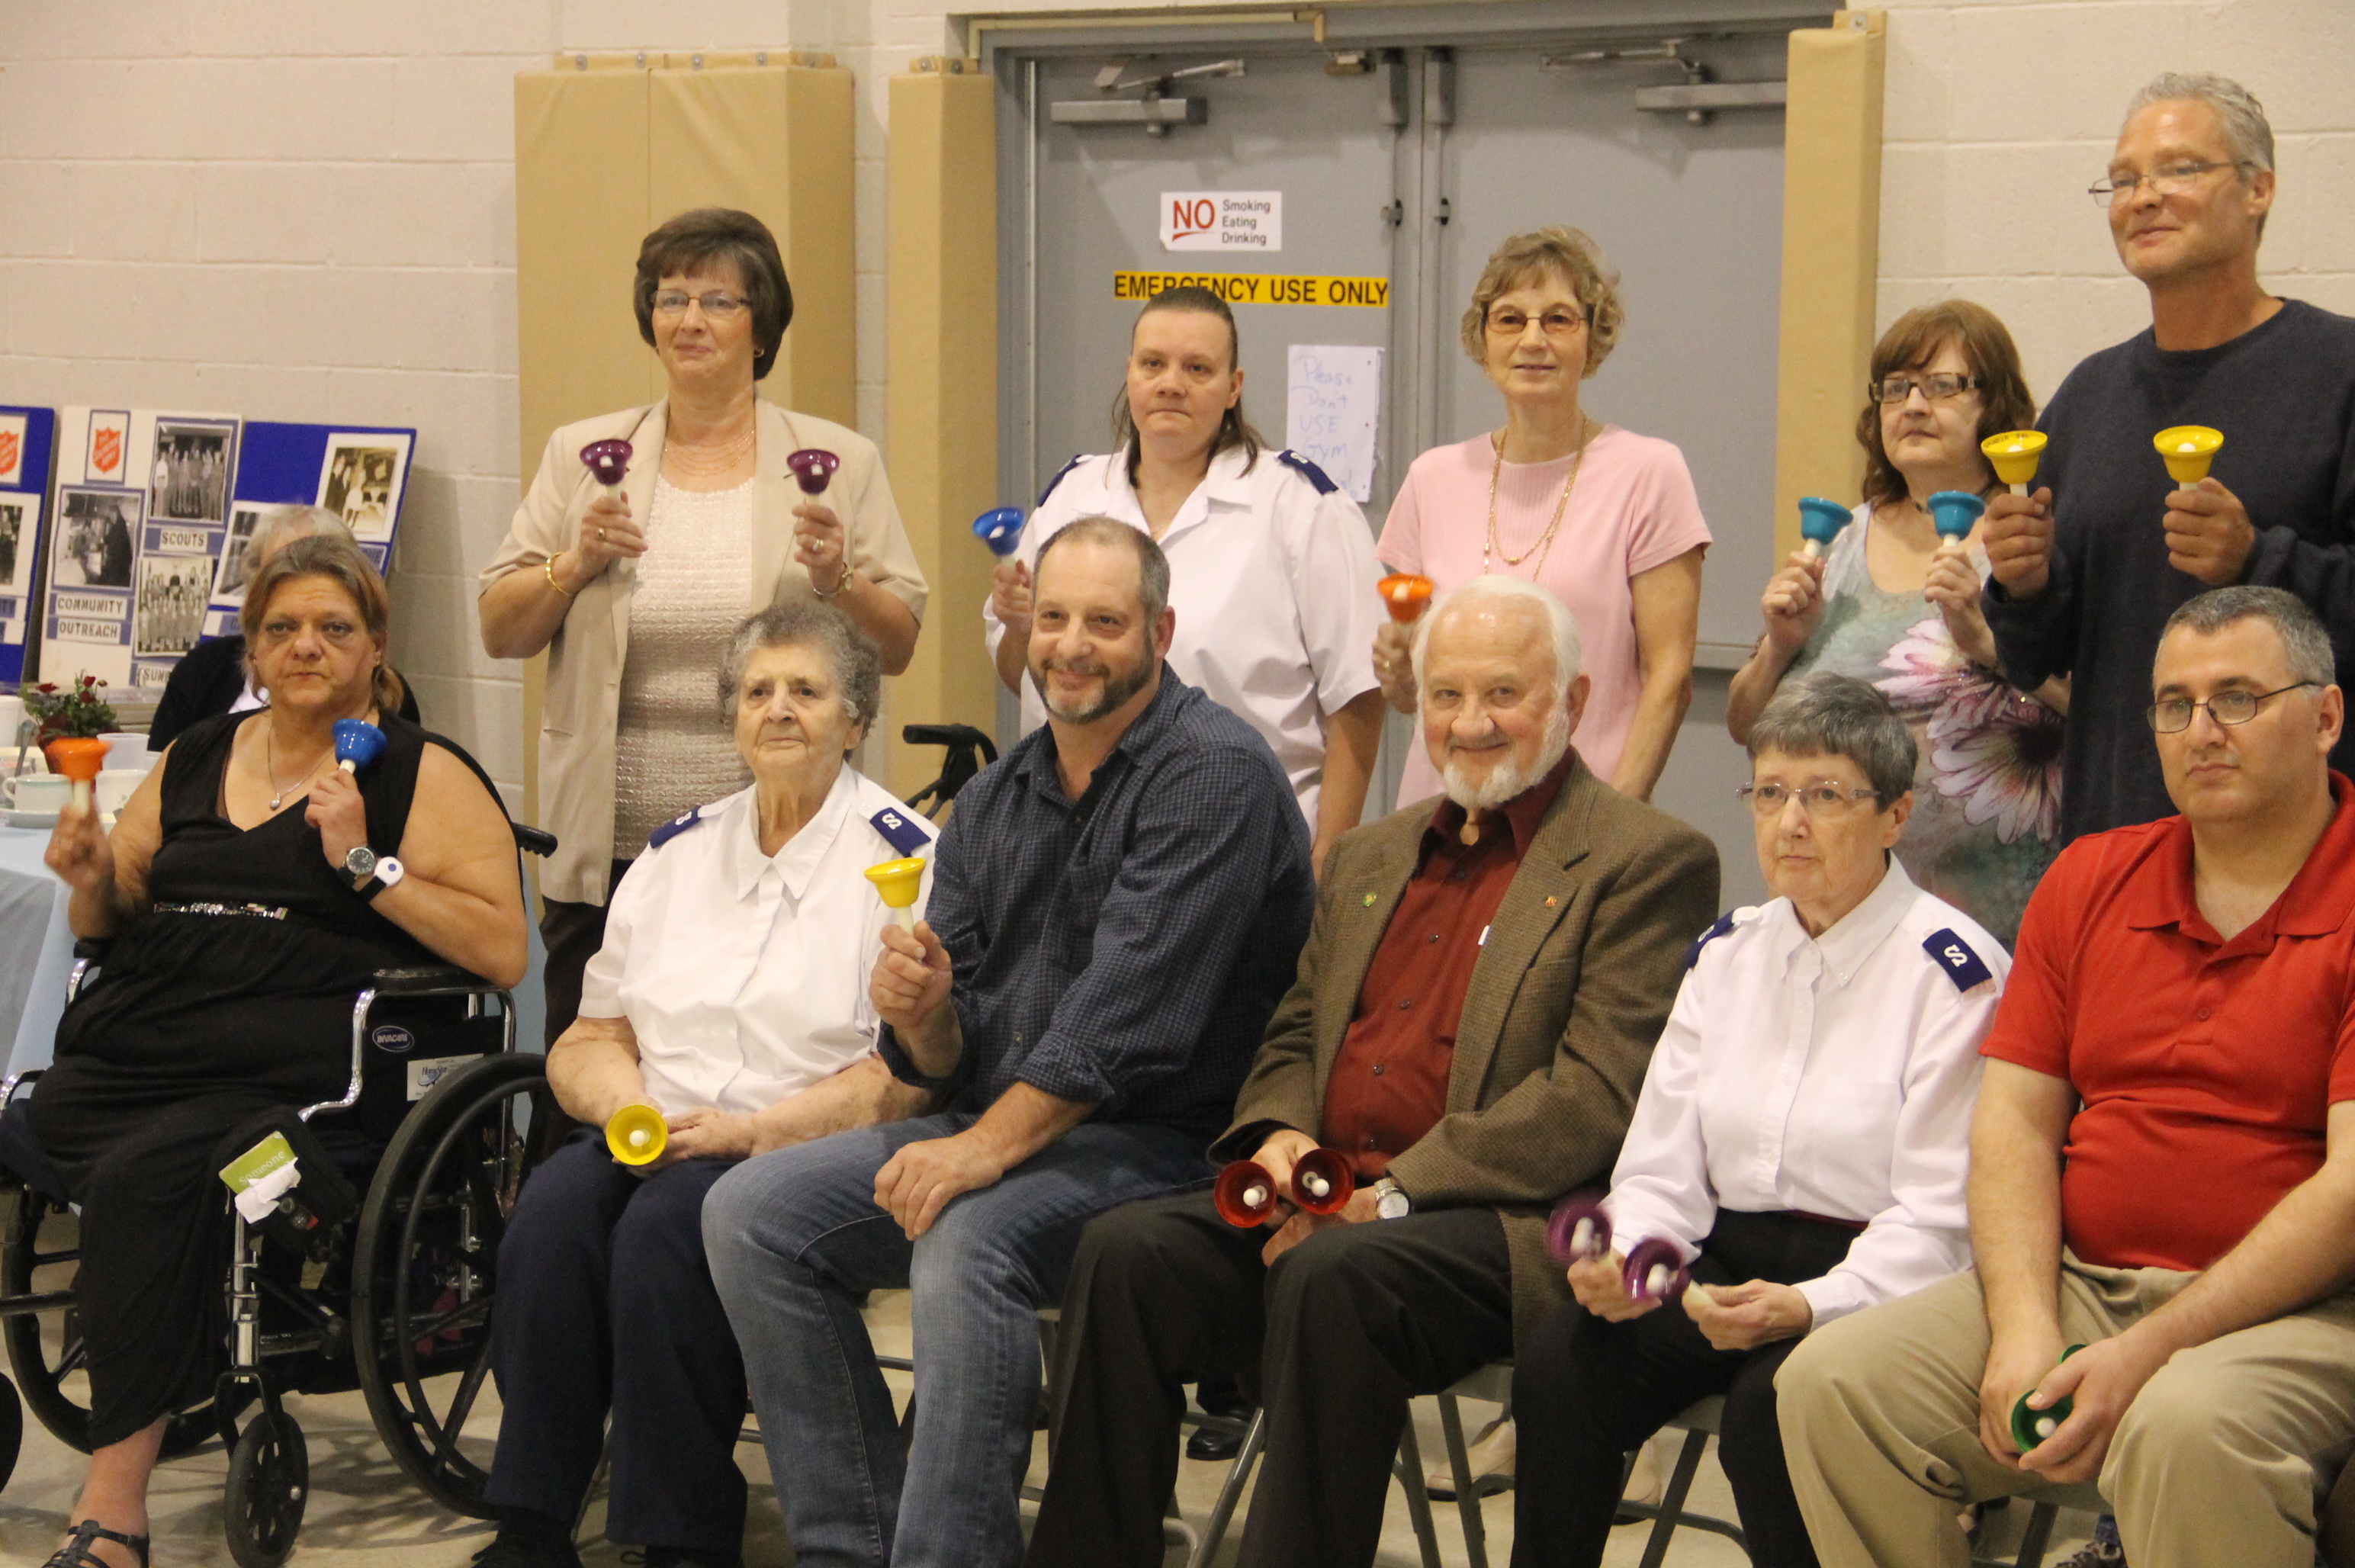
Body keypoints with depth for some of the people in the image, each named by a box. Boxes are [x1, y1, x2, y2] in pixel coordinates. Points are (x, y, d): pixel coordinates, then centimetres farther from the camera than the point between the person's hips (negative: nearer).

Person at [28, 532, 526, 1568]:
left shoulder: (424, 775, 7)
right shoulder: (194, 762, 23)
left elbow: (503, 953, -4)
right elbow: (107, 923, 31)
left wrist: (365, 864, -10)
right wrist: (92, 879, 8)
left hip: (281, 1073, -5)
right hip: (122, 1049, 6)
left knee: (140, 1174, -31)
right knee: (17, 1126, -26)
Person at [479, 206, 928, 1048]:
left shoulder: (840, 462, 7)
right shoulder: (581, 456, 10)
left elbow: (898, 647, 6)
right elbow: (500, 632, 10)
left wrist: (836, 583, -12)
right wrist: (577, 563, -6)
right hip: (610, 852, 1)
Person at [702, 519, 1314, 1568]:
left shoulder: (1213, 773, -10)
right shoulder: (993, 803, 14)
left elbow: (1127, 1010, -20)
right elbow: (953, 1059, 12)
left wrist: (989, 1146, -24)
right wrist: (921, 1015, -12)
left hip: (1156, 1140, -8)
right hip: (995, 1129, 8)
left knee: (967, 1244, -35)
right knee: (750, 1212, -6)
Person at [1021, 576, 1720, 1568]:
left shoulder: (1650, 861, -1)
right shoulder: (1370, 856, 23)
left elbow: (1598, 1095, -11)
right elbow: (1294, 1035, 25)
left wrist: (1393, 1194, -16)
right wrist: (1279, 1134, -1)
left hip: (1502, 1223, -6)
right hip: (1327, 1195, 6)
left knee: (1334, 1278, -35)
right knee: (1124, 1252, -19)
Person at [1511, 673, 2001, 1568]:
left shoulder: (1953, 972, -6)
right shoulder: (1727, 954, 14)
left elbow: (1939, 1218, -13)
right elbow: (1662, 1168, 10)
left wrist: (1810, 1306, -27)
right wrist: (1623, 1256, -11)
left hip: (1870, 1285, -5)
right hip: (1725, 1265, 5)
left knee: (1772, 1405, -33)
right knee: (1559, 1363, -21)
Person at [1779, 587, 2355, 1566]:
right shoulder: (2090, 880, 13)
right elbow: (2015, 1121, 9)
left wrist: (2147, 1354, -20)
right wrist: (2024, 1331, -9)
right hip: (2076, 1282, 6)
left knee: (2184, 1427, -38)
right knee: (1829, 1381, -15)